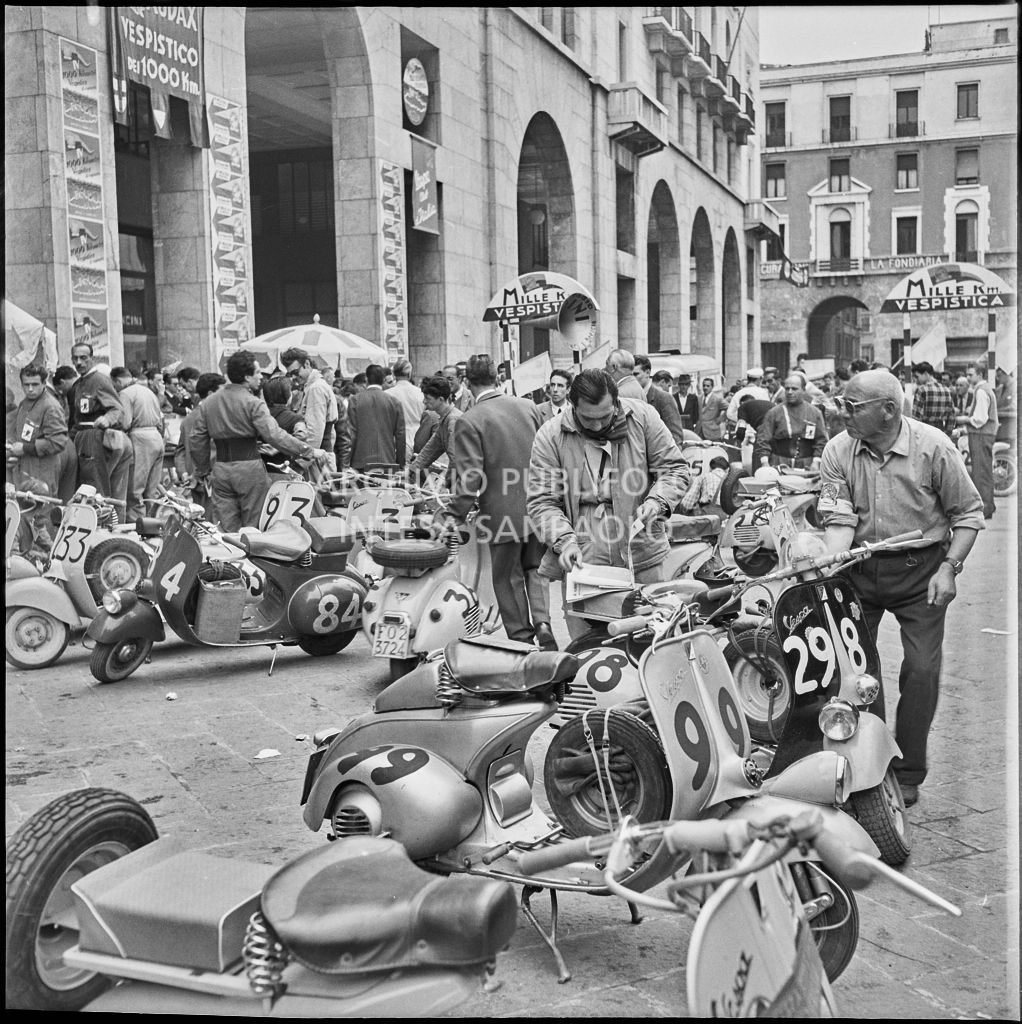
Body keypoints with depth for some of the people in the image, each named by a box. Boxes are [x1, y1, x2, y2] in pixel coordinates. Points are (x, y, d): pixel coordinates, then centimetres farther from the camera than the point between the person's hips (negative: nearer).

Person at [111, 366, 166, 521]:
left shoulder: (125, 393, -6)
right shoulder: (149, 391, 20)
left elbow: (125, 423, -15)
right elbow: (161, 420, 17)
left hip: (140, 438, -8)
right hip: (157, 437, 8)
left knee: (135, 491, -6)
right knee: (153, 490, 10)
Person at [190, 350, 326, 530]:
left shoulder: (208, 403, 8)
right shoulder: (253, 404, -11)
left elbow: (197, 440, 10)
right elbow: (275, 436, -20)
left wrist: (202, 471, 21)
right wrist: (309, 451, -16)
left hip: (220, 469, 5)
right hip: (249, 468, -5)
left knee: (228, 529, 10)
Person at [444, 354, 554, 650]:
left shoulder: (468, 421, -14)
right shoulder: (528, 406, 3)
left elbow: (470, 476, -19)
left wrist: (455, 515, -11)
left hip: (503, 511, -5)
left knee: (508, 577, 10)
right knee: (535, 567, 20)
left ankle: (522, 639, 15)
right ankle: (542, 622, 1)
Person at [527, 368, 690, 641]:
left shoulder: (642, 417, 1)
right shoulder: (550, 436, -2)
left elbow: (675, 468, 5)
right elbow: (542, 502, -2)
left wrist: (656, 501, -14)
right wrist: (564, 541, -18)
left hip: (642, 557, 1)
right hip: (582, 561, -1)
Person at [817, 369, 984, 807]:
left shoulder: (933, 447, -11)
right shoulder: (838, 451, -6)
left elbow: (968, 513, -3)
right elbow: (839, 519, -10)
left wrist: (949, 567, -12)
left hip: (920, 569, -2)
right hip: (859, 569, 2)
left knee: (922, 669, -5)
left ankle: (907, 773, 10)